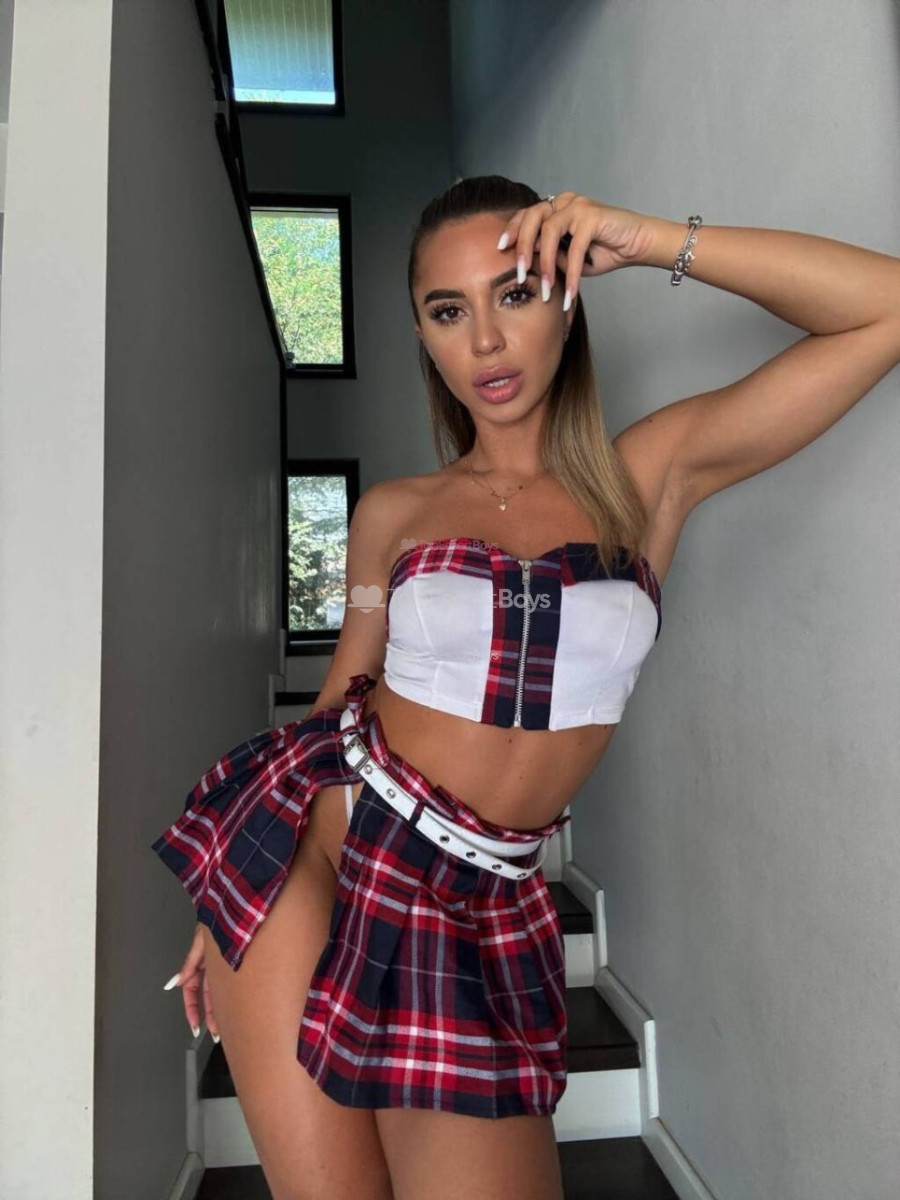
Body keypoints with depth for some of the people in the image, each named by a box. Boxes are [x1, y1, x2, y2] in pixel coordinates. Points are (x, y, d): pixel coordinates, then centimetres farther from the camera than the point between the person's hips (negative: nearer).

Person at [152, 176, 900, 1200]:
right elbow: (339, 696, 10)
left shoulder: (648, 475, 0)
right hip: (304, 844, 1)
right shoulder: (392, 513, 3)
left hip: (477, 912, 0)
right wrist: (230, 909, 15)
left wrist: (648, 240, -10)